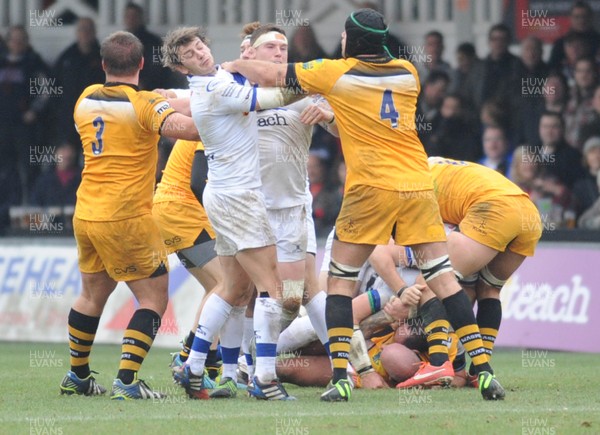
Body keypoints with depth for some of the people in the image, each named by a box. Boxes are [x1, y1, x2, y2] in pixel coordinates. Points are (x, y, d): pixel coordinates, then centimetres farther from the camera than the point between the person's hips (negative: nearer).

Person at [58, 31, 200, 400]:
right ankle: (126, 381, -8)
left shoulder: (86, 99, 7)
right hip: (126, 218, -7)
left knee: (92, 295, 21)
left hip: (86, 214, 7)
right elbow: (184, 127, -29)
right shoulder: (144, 104, -13)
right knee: (154, 297, 1)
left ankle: (77, 376, 32)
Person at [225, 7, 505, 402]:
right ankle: (483, 369, -5)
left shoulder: (336, 73, 0)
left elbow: (270, 76, 8)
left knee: (340, 281, 7)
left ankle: (341, 377, -4)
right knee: (443, 277, 3)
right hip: (418, 185, 3)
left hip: (371, 190, -3)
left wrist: (233, 66, 26)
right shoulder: (408, 73, 10)